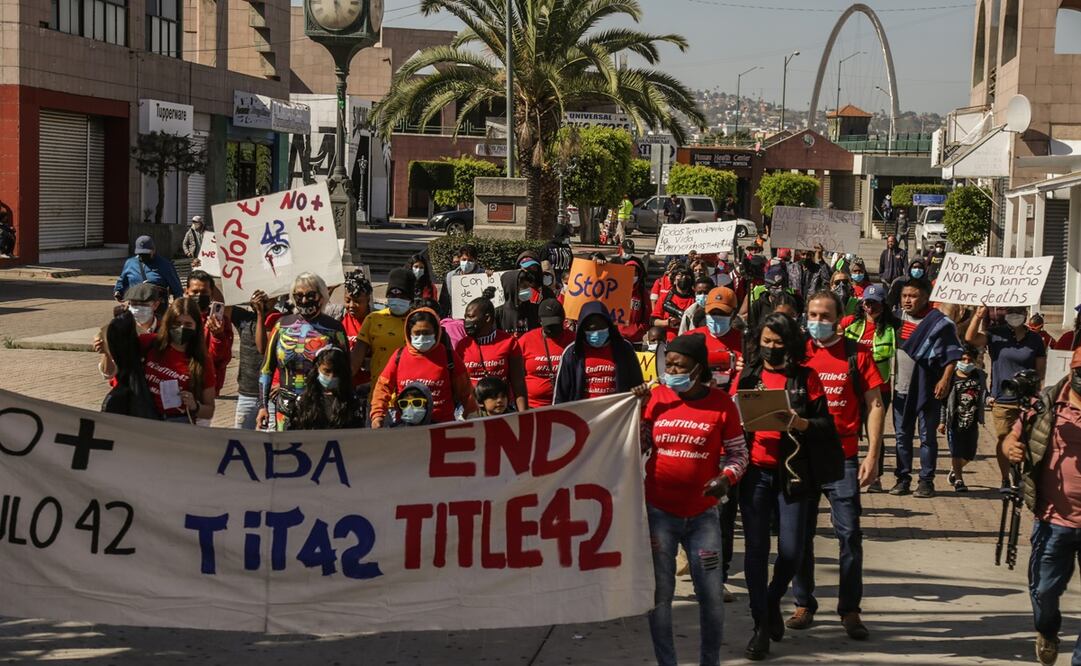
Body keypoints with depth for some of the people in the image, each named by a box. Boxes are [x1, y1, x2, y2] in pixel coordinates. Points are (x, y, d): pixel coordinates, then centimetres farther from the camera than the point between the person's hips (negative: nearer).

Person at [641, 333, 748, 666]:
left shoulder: (721, 403, -4)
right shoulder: (656, 398, 0)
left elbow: (738, 452, 4)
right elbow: (638, 448, 10)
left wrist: (726, 477, -15)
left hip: (702, 514, -1)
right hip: (659, 512, 1)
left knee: (711, 595, 3)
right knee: (659, 594, 6)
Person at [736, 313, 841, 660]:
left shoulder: (805, 377, 3)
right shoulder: (747, 376, 8)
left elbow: (824, 424, -1)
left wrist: (797, 423, -20)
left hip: (793, 472, -1)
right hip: (754, 472, 1)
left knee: (791, 550, -1)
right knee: (756, 548, 0)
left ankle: (772, 602, 28)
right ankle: (761, 625, 11)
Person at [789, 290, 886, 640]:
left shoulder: (857, 354, 0)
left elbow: (874, 405, 0)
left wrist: (872, 455, -7)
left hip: (842, 457, -2)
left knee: (849, 533, -3)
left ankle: (850, 609, 7)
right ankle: (804, 604, 20)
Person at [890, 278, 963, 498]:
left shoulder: (938, 323, -11)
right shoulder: (899, 318, 8)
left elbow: (952, 354, -10)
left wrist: (945, 380, -18)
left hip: (927, 389, -6)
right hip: (902, 387, 6)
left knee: (927, 436, 1)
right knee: (902, 435, 10)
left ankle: (926, 480, 7)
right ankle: (903, 479, 17)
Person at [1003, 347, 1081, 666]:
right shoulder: (1046, 403, -5)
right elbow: (1013, 439, 5)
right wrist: (1012, 449, -19)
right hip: (1055, 518, 1)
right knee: (1044, 589, 12)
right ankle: (1047, 632, 43)